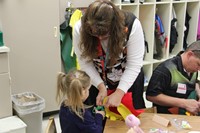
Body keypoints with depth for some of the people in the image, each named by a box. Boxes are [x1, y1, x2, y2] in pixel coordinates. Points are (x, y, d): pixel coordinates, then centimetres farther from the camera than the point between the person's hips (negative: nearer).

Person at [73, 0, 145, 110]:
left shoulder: (132, 25, -29)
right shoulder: (80, 29, -24)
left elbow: (134, 64, -26)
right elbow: (85, 63, -17)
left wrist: (119, 92, -31)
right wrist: (101, 86, -24)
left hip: (129, 80, -1)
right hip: (96, 81, 1)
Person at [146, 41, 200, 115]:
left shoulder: (192, 68, 5)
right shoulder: (166, 69, -19)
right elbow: (151, 95, -20)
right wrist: (184, 103, -22)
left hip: (189, 114, 7)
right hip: (166, 116, -7)